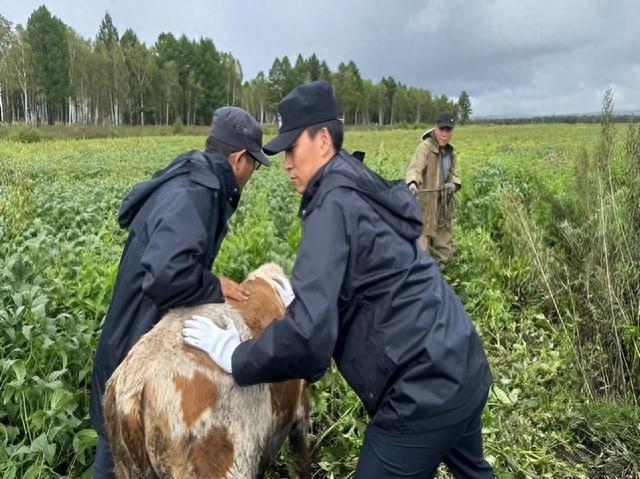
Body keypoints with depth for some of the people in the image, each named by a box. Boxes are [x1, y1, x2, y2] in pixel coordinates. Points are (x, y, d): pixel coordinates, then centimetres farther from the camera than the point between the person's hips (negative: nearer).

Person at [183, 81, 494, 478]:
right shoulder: (362, 190, 10)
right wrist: (301, 299, 25)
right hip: (464, 364, 10)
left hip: (424, 389, -10)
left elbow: (309, 337, -27)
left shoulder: (333, 204, -17)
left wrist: (234, 357, -14)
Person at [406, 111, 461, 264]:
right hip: (425, 206, -8)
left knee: (445, 250, 18)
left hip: (443, 208, 8)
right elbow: (415, 168, -30)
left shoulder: (450, 152, 11)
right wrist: (412, 183, -53)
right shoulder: (425, 147, -13)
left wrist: (453, 184, -3)